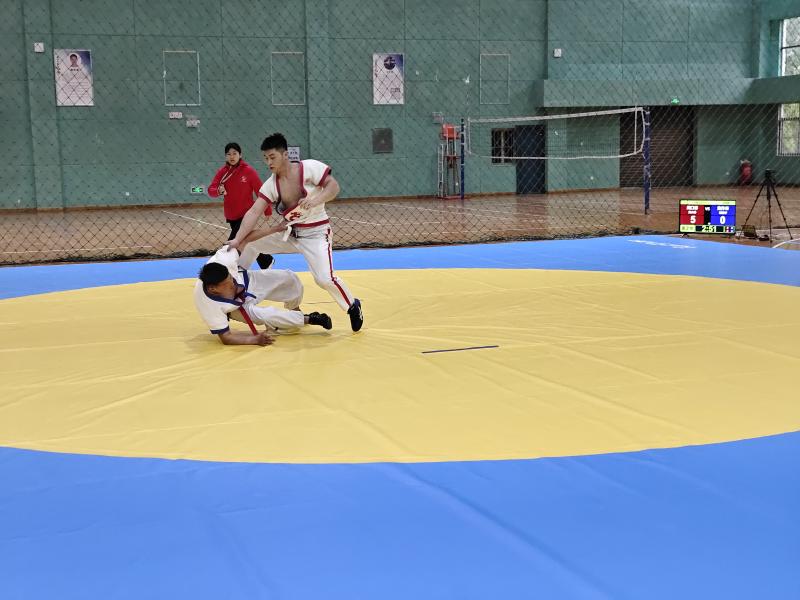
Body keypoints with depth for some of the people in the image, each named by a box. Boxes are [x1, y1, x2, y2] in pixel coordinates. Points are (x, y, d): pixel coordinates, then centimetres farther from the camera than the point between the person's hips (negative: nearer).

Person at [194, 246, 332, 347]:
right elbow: (226, 337, -31)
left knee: (290, 279, -1)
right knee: (267, 317, -26)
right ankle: (308, 319, 3)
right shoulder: (208, 304, -42)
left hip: (248, 280, 3)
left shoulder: (223, 260, -40)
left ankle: (295, 312, 34)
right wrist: (255, 339, -43)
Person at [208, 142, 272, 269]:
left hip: (246, 214, -5)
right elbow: (211, 190, -4)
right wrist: (218, 191, -27)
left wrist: (268, 211, -2)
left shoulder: (248, 171, -11)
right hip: (231, 216, 5)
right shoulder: (222, 171, 0)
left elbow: (260, 191, -6)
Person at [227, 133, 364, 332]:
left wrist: (315, 200, -34)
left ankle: (353, 306, 6)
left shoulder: (310, 168, -16)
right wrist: (237, 240, -22)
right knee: (248, 241, 2)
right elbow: (254, 212, -11)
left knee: (324, 279, -22)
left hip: (316, 233, -6)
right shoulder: (271, 184, -4)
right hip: (288, 233, 6)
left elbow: (333, 186, -16)